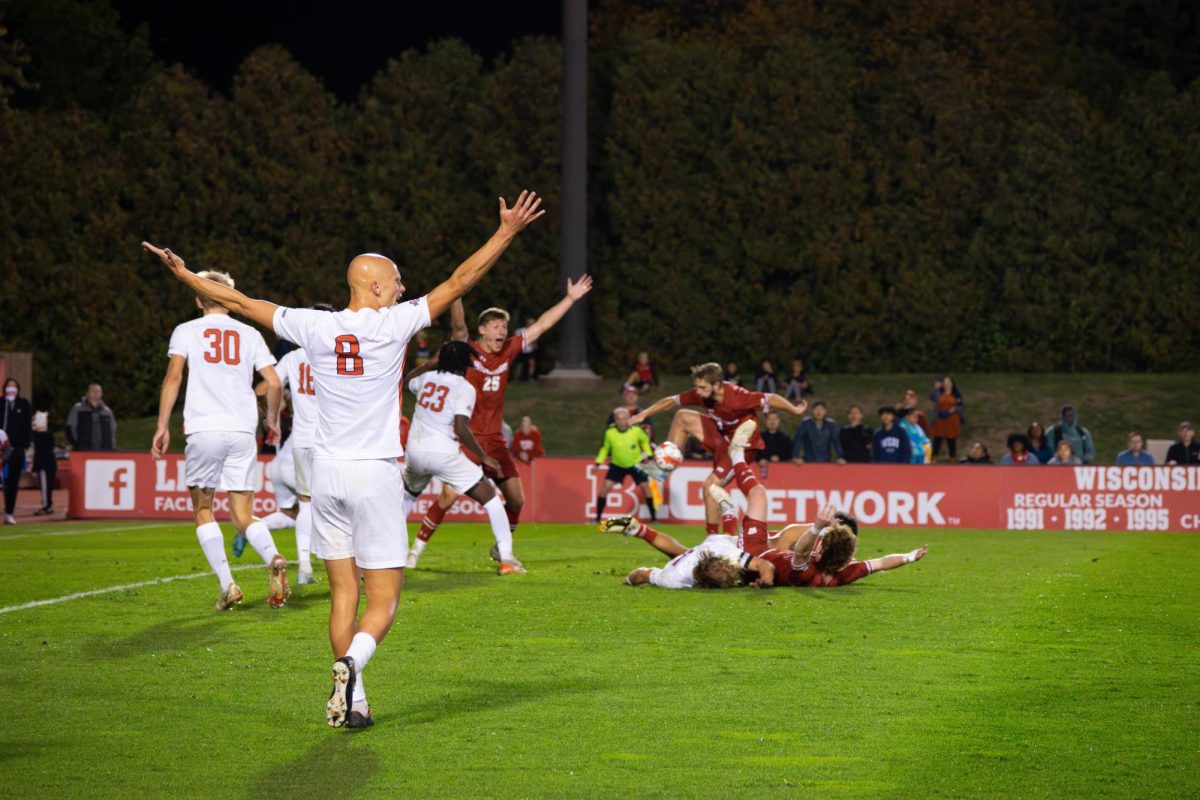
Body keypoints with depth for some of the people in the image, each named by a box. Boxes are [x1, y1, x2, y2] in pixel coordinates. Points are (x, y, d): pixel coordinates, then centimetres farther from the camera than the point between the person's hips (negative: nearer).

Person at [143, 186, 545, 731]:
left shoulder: (315, 327, 2)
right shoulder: (392, 325, -7)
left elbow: (240, 303, 12)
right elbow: (459, 281, -4)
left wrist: (184, 275, 25)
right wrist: (507, 233, 2)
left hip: (327, 474, 4)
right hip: (376, 475, -4)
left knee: (343, 594, 10)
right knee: (383, 600, 0)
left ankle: (351, 702, 5)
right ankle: (352, 661, -29)